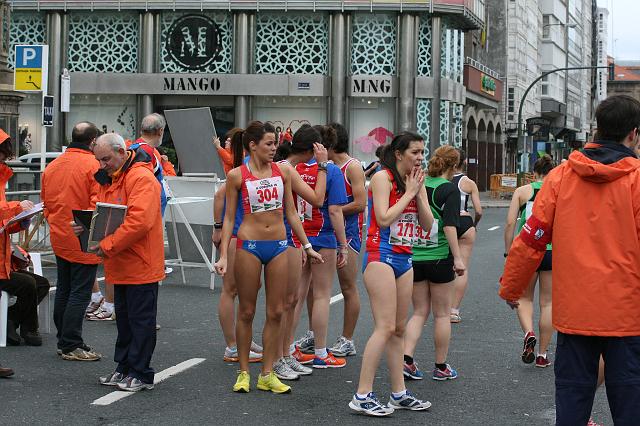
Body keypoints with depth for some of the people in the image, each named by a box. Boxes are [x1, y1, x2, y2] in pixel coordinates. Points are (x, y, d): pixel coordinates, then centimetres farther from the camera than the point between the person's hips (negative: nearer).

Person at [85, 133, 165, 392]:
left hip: (140, 264, -9)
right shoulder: (107, 178, 14)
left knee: (141, 319, -2)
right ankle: (124, 368, 23)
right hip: (121, 264, 9)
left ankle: (141, 374, 5)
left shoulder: (141, 178, -17)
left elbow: (139, 221, -27)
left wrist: (108, 246, -23)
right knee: (124, 317, 15)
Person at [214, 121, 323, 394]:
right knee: (247, 312, 4)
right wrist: (223, 255, -5)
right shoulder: (237, 175, -2)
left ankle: (267, 374, 12)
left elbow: (291, 213, 13)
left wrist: (307, 246, 12)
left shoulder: (282, 172, 7)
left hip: (279, 245, 3)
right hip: (249, 245, -3)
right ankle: (244, 372, 15)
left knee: (276, 312, 4)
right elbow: (229, 218, 1)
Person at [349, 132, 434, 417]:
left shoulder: (416, 182, 13)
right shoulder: (383, 177, -9)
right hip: (381, 256, -8)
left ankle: (399, 394, 16)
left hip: (404, 259, 8)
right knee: (385, 327, -13)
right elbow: (384, 219, -18)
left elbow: (428, 225, 8)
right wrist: (408, 193, -10)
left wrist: (418, 193, -3)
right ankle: (362, 397, -12)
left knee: (398, 329, 10)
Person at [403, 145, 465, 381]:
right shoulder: (449, 189, -9)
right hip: (439, 258, -4)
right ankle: (441, 367, 15)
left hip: (413, 257, 4)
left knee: (420, 312, 13)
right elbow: (449, 225, -19)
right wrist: (457, 257, -18)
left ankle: (406, 359, -4)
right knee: (442, 314, 8)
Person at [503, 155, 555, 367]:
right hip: (553, 251, 0)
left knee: (524, 298, 17)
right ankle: (542, 354, 14)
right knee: (547, 303, 11)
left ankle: (528, 333, -11)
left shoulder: (522, 191, 2)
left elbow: (510, 224, -3)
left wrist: (508, 253, 3)